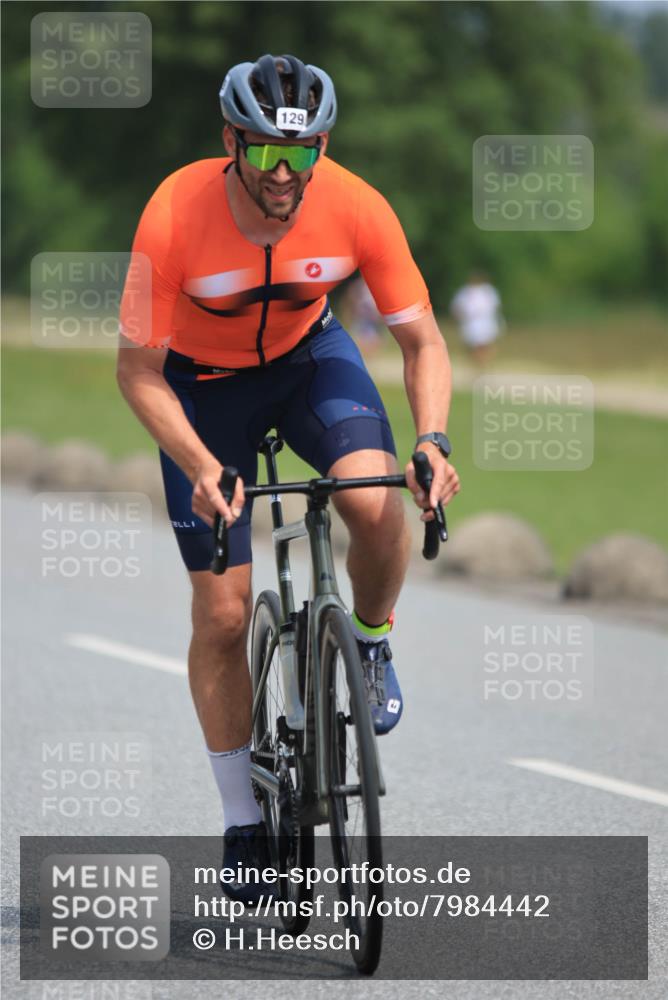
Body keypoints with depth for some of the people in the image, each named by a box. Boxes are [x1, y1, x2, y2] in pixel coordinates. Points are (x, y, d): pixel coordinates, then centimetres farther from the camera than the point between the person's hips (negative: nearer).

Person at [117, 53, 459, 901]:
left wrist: (432, 441, -32)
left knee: (377, 506, -30)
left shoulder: (356, 209, -26)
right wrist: (203, 469, -36)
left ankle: (371, 641, 3)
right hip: (203, 384, -1)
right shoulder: (175, 217, -32)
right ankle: (243, 824, 12)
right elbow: (138, 371, -23)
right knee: (223, 614, -3)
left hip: (307, 356, 1)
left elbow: (421, 340, -16)